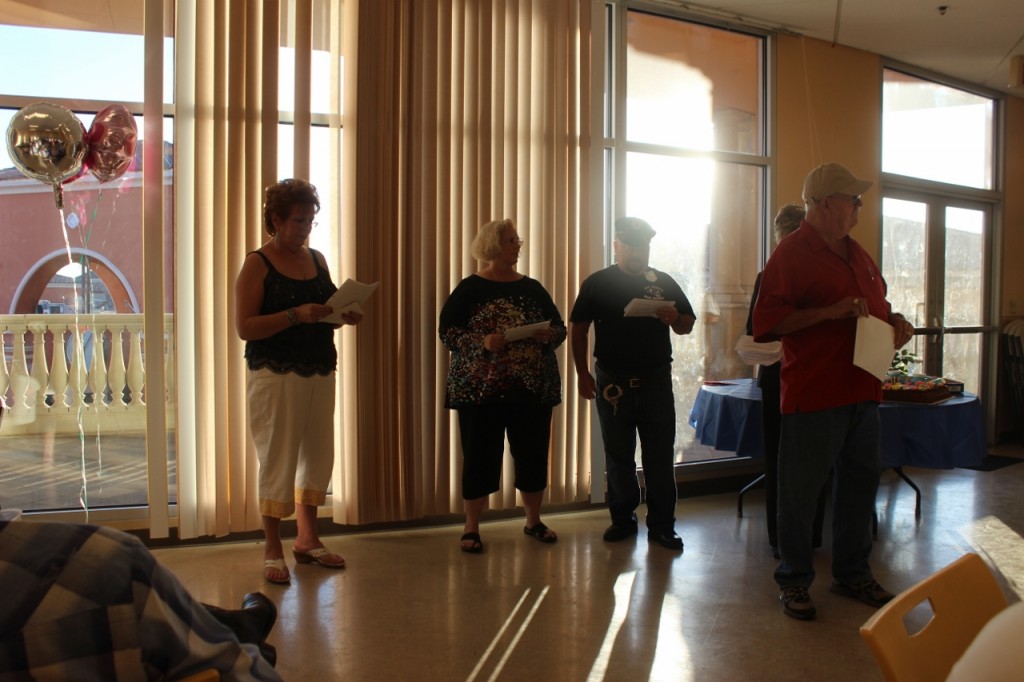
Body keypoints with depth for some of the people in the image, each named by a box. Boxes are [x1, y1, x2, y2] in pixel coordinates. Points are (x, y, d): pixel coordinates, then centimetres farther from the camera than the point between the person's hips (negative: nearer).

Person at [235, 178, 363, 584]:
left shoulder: (317, 259, 12)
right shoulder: (257, 264, -6)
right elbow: (244, 327, -12)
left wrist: (343, 315, -3)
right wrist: (295, 315, -23)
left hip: (320, 372, 6)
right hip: (277, 375, -6)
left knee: (318, 456, 10)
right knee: (278, 460, 0)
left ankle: (307, 539, 26)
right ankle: (273, 550, 13)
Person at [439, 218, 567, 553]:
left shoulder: (533, 288, 11)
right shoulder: (469, 288, -1)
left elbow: (560, 328, 13)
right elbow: (446, 330, -6)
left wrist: (548, 335, -10)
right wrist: (482, 342, -20)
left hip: (533, 388, 4)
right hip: (480, 388, -4)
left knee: (533, 453, 9)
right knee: (480, 456, 0)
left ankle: (533, 521, 27)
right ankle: (471, 528, 13)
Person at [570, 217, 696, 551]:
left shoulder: (664, 282, 7)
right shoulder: (596, 283, 2)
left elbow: (688, 326, 8)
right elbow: (578, 329, 3)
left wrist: (674, 318, -15)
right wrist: (582, 373, -4)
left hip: (657, 383, 1)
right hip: (613, 384, -1)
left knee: (660, 458, 3)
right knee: (618, 457, 10)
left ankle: (662, 526, 12)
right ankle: (622, 520, 23)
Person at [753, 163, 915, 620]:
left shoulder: (855, 252, 16)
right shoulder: (792, 253, -9)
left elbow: (876, 303, 29)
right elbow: (768, 323, -17)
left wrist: (895, 320, 8)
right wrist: (830, 311, -23)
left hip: (860, 393, 8)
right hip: (813, 394, -8)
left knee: (860, 483, 16)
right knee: (800, 492, 2)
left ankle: (853, 574, 32)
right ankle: (794, 581, 17)